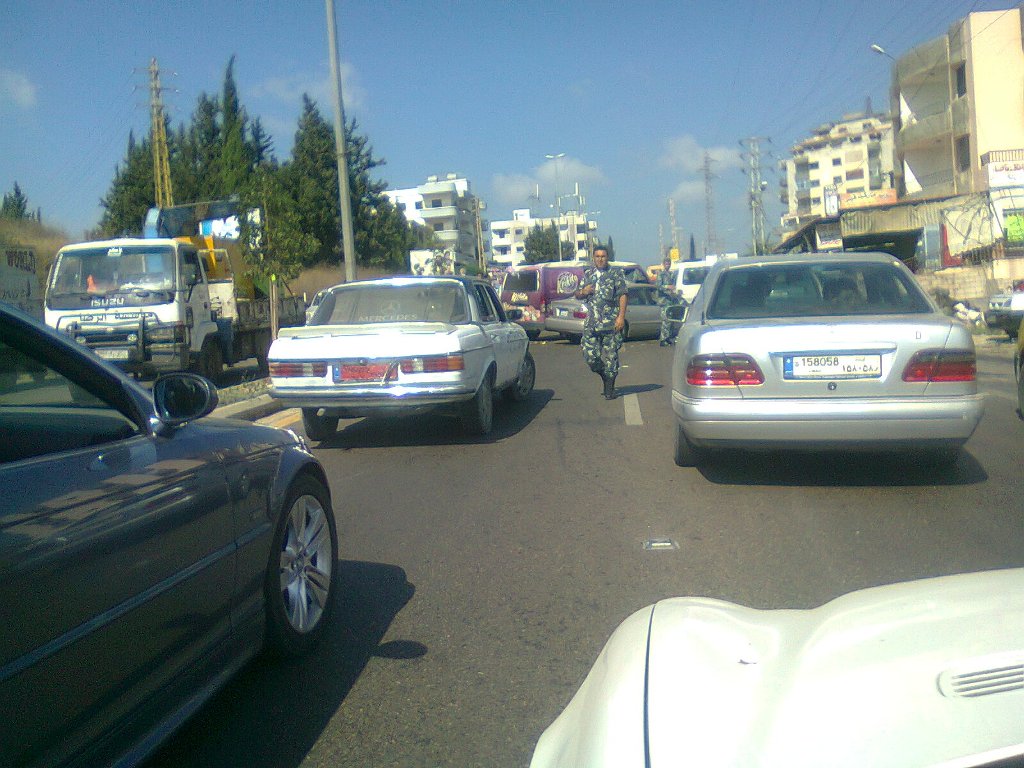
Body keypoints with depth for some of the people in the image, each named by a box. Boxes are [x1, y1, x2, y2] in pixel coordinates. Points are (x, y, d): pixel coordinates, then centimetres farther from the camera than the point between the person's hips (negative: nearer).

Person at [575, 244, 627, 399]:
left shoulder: (616, 273, 4)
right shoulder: (587, 274, 16)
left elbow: (622, 295, -3)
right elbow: (577, 295, 23)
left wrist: (621, 316, -14)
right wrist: (583, 292, -2)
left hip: (611, 323, -3)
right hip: (591, 323, 3)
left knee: (610, 356, -2)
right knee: (590, 356, -3)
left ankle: (609, 389, 8)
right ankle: (605, 376, 25)